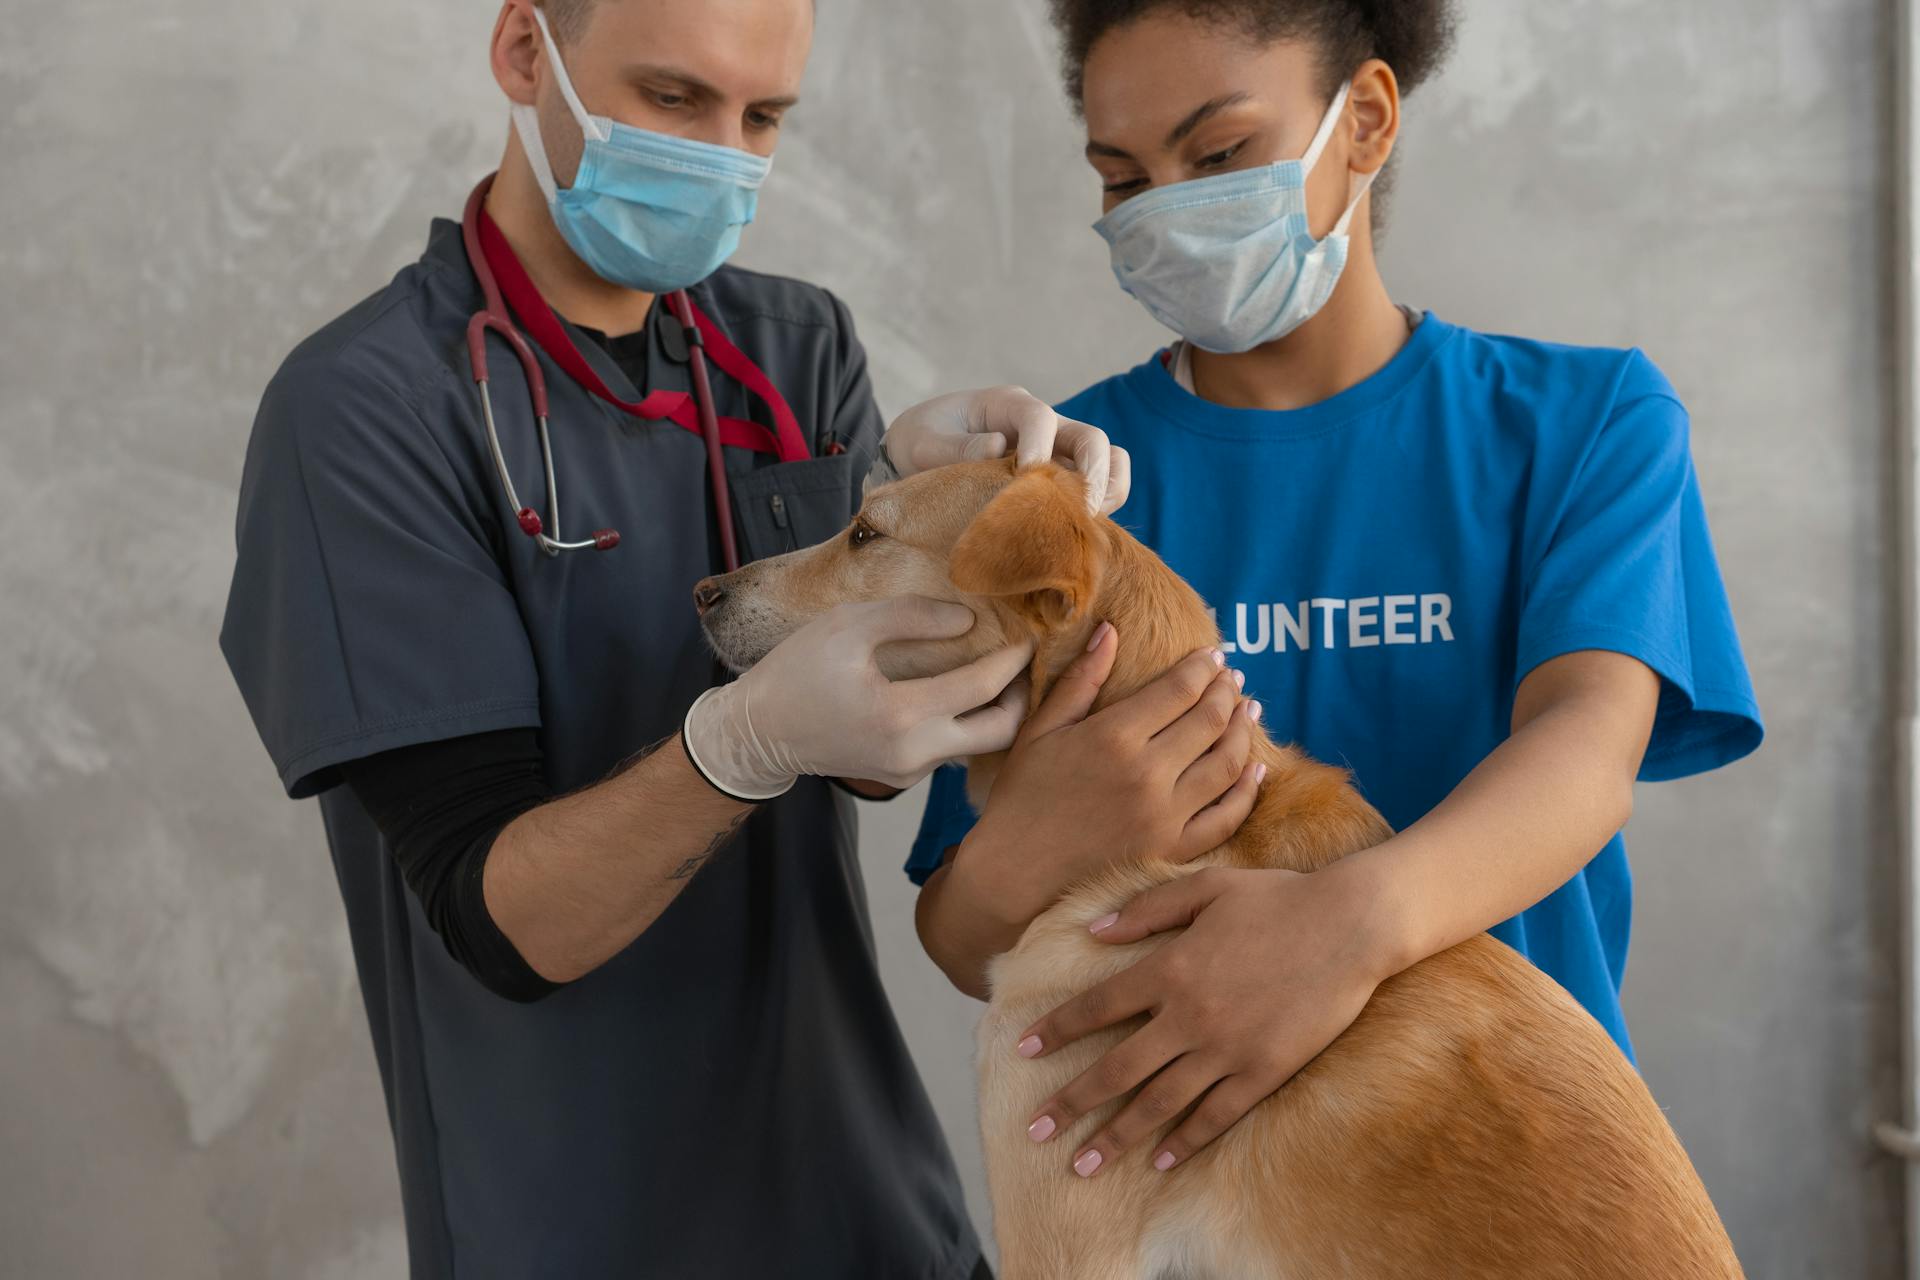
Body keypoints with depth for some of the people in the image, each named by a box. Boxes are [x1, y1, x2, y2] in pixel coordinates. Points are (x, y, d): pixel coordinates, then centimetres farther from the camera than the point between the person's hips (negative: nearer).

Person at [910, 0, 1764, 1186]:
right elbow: (965, 945, -9)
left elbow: (1590, 738, -22)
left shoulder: (1587, 420, -4)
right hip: (1158, 1167, 0)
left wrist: (1358, 914, -41)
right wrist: (1015, 861, -32)